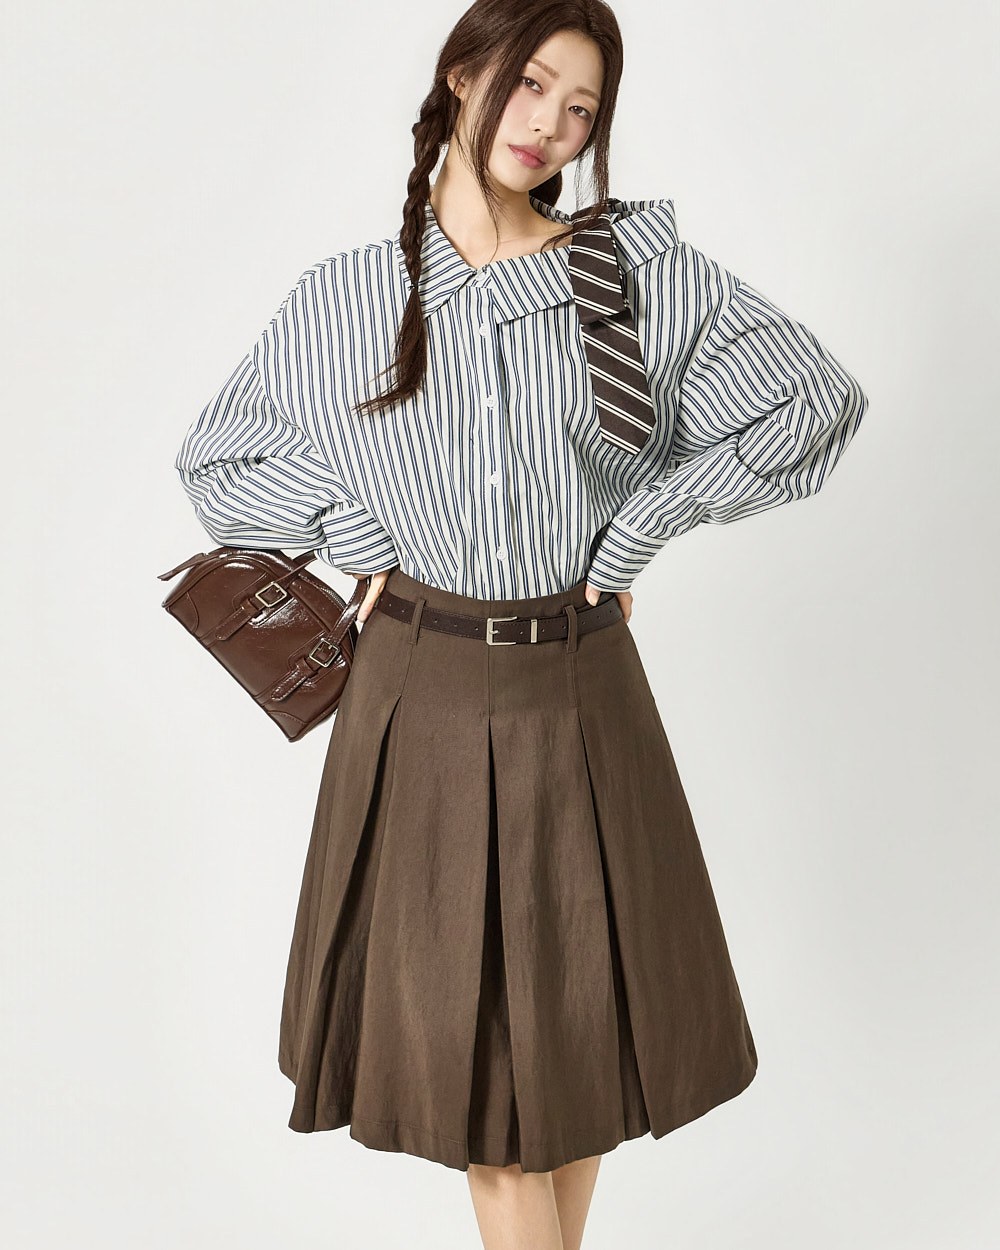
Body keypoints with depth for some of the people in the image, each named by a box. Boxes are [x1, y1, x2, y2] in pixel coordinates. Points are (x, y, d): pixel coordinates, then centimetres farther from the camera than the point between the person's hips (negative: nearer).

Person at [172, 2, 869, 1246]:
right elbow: (212, 461, 10)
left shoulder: (644, 270, -4)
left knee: (577, 1011, 13)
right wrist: (358, 532, -3)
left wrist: (639, 526, -5)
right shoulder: (344, 298, 0)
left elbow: (817, 404, -2)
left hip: (577, 693, 0)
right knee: (462, 1019, 9)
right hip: (420, 693, 1)